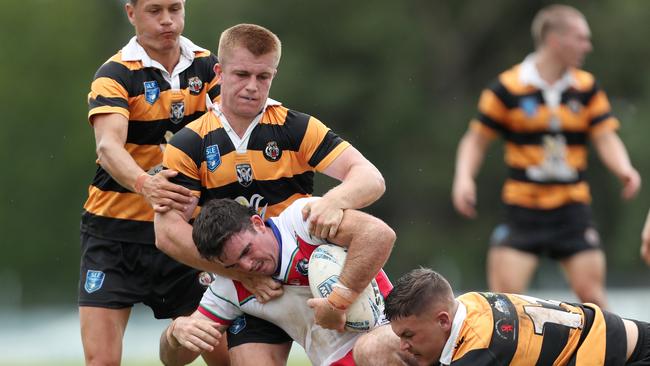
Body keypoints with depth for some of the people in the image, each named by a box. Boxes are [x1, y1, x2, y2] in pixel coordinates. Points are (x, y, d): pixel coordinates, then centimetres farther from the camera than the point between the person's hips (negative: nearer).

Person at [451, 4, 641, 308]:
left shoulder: (587, 88, 6)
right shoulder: (508, 88, -4)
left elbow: (606, 138, 2)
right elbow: (476, 140, 2)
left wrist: (624, 169, -18)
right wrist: (464, 178, -14)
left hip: (572, 207, 3)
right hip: (522, 209, -3)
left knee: (591, 294, -2)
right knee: (505, 297, -11)